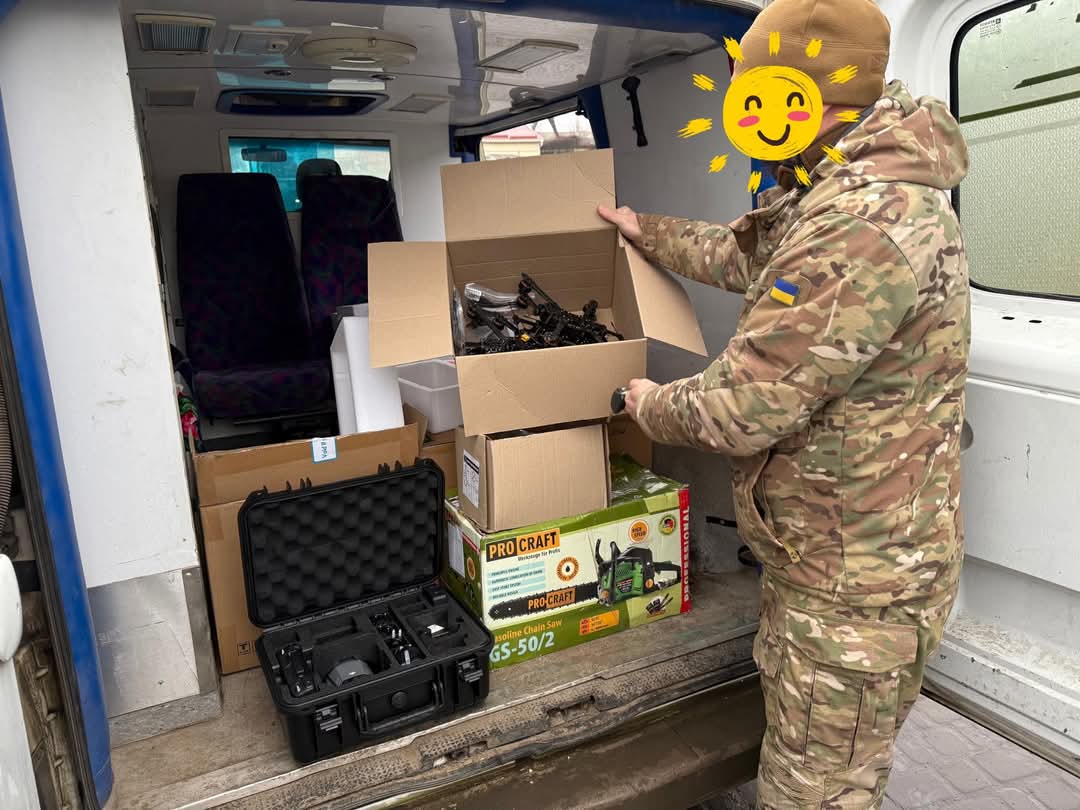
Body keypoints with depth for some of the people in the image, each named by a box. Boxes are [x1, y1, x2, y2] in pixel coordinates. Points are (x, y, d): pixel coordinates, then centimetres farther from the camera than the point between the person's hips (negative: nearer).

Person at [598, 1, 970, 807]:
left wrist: (651, 404, -8)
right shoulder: (843, 197, 7)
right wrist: (643, 228, 31)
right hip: (821, 557, 10)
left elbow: (743, 408, -28)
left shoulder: (866, 221, -29)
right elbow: (744, 255, 25)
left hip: (858, 586, -10)